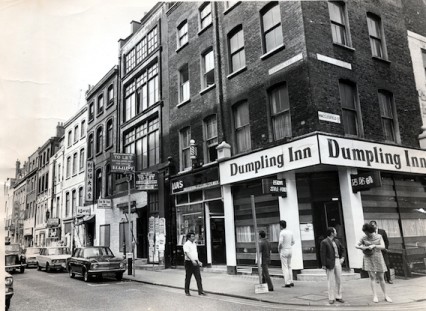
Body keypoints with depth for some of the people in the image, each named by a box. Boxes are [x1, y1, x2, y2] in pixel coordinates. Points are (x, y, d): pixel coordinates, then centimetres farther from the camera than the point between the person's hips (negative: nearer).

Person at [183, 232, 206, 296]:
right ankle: (187, 292, 15)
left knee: (198, 277, 1)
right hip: (189, 262, -6)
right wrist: (192, 260, -29)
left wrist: (198, 261, 19)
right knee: (188, 278, 3)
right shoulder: (186, 244, -10)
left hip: (195, 262, 7)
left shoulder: (194, 244, 15)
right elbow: (187, 253, -20)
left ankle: (200, 291, 2)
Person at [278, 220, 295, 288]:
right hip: (289, 250, 7)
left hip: (283, 251, -7)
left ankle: (287, 283, -4)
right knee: (289, 267, 15)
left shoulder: (282, 233, -16)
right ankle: (291, 282, 15)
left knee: (285, 268, -3)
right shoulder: (290, 232, 7)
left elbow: (280, 243, -22)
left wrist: (279, 249, -4)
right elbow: (293, 242, 15)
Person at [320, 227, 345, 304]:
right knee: (331, 281, 2)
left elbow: (342, 249, 24)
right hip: (330, 263, -6)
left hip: (338, 261, 6)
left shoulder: (337, 241, 10)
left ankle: (338, 297, 24)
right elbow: (323, 254, -13)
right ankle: (331, 298, 11)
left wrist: (342, 257, 10)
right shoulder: (324, 242, -10)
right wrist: (324, 265, -16)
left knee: (338, 280, 12)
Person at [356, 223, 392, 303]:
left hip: (377, 257, 0)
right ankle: (375, 296, 2)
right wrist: (361, 247, -16)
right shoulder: (364, 238, -1)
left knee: (381, 277, 5)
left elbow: (383, 246, -10)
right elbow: (356, 245, 5)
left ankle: (386, 296, 17)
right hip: (368, 258, 0)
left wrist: (374, 246, -24)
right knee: (372, 277, -2)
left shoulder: (379, 237, -2)